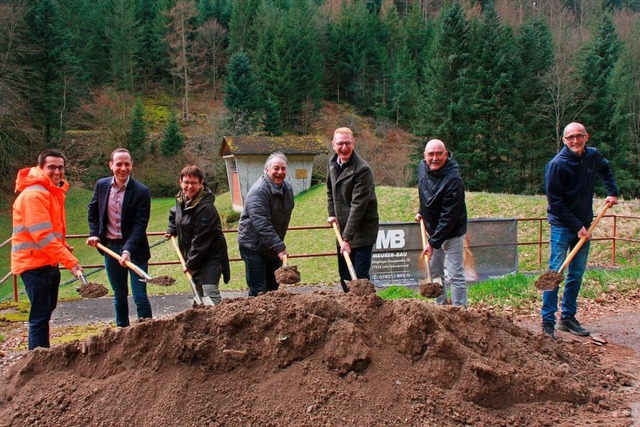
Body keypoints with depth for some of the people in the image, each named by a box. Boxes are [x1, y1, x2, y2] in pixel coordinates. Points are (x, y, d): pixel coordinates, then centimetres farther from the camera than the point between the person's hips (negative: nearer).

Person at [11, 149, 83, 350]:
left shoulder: (53, 192, 13)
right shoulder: (34, 194, -19)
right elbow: (43, 236, -26)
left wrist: (63, 246, 3)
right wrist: (70, 261, -28)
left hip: (48, 262, 10)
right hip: (34, 263, -10)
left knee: (47, 309, 20)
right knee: (40, 315, -9)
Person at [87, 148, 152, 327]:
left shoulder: (141, 191, -14)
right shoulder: (102, 185, 1)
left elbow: (140, 224, -18)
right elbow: (93, 210, 17)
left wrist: (128, 250, -28)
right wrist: (94, 233, 3)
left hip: (134, 248, -4)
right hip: (110, 247, 4)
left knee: (140, 296, -5)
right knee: (119, 296, 16)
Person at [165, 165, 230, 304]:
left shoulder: (205, 208, -24)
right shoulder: (181, 199, 4)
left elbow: (201, 240, -23)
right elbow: (175, 213, 30)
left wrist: (190, 263, -19)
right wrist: (172, 230, 15)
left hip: (210, 255, -9)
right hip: (194, 257, 9)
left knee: (210, 294, -20)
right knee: (198, 294, 17)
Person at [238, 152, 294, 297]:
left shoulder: (287, 189, 6)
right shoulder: (258, 191, -22)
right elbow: (262, 225, -30)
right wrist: (279, 247, -35)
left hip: (274, 247, 8)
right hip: (254, 247, -8)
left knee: (273, 288, 14)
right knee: (258, 291, -9)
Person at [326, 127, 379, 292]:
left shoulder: (362, 169, -20)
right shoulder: (332, 163, 4)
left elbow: (358, 206, -24)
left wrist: (347, 238, -26)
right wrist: (332, 213, 13)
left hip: (362, 231, -7)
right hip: (343, 229, 7)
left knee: (360, 277, -8)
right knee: (344, 277, 14)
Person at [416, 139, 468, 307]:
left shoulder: (453, 181, -29)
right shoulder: (422, 167, -6)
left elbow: (448, 218, -28)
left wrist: (433, 242, -26)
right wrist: (422, 211, 16)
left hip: (452, 232, -8)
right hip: (433, 230, 8)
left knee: (455, 274, -5)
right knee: (435, 271, 16)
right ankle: (441, 305, 30)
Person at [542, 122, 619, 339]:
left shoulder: (593, 156, 2)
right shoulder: (557, 164, -16)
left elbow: (605, 169, 28)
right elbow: (555, 202, -15)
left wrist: (612, 191, 15)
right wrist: (577, 226, -16)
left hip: (584, 225, 6)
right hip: (562, 225, -6)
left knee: (577, 274, 10)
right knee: (555, 272, -8)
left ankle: (568, 317, 20)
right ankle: (548, 321, -3)